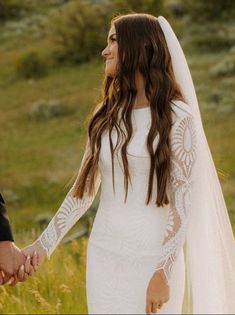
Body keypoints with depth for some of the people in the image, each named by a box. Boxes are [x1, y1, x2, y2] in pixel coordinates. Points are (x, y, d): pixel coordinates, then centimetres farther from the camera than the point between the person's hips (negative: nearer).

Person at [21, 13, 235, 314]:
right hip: (104, 257, 5)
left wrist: (163, 273, -17)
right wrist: (44, 244, 8)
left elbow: (182, 202, -11)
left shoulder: (176, 118, -8)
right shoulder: (106, 116, 9)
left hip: (152, 259, -5)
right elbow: (84, 188, 13)